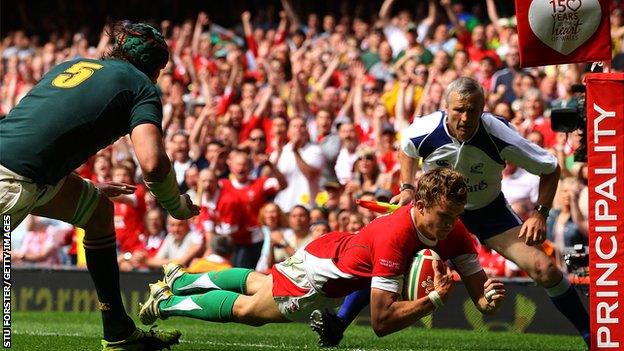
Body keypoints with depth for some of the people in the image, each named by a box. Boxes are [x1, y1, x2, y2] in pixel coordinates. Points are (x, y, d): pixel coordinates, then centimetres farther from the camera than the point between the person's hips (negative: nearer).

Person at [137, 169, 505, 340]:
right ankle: (166, 303, 40)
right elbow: (381, 321, -43)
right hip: (322, 267, -7)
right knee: (244, 308, 18)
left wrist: (489, 297, -42)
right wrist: (435, 298, -49)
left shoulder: (454, 234, -23)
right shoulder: (395, 236, -44)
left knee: (257, 285, 30)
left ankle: (180, 280, 51)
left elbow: (479, 292, -19)